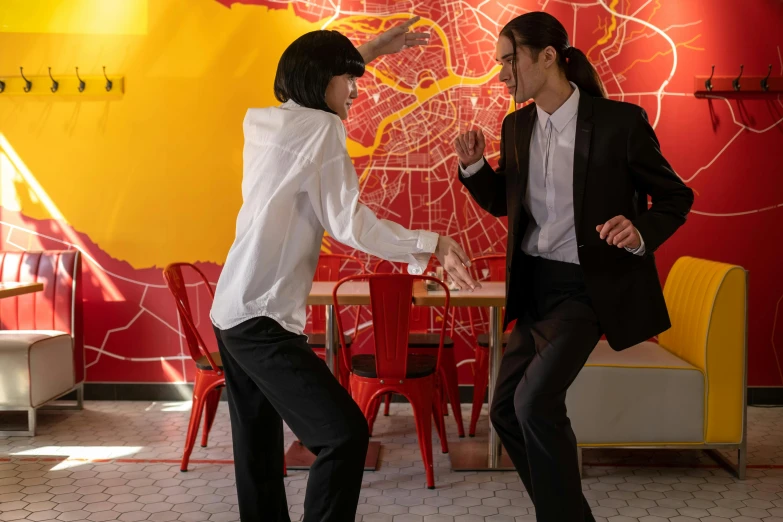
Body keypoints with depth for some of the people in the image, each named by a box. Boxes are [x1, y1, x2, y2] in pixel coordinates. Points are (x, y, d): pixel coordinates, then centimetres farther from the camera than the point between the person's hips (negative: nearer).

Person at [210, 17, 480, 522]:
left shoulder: (261, 120, 11)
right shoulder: (319, 128, -12)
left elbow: (306, 81, 33)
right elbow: (351, 225, -16)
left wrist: (371, 50, 34)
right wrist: (432, 244, -8)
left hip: (232, 311, 10)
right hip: (262, 318, -10)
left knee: (260, 449, 15)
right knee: (345, 433, -12)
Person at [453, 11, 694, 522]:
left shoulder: (619, 121, -15)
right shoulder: (516, 125, 2)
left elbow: (676, 197, -6)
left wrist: (641, 233, -26)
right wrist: (474, 165, -4)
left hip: (586, 286, -7)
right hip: (534, 284, 7)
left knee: (536, 401, -20)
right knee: (506, 409, 10)